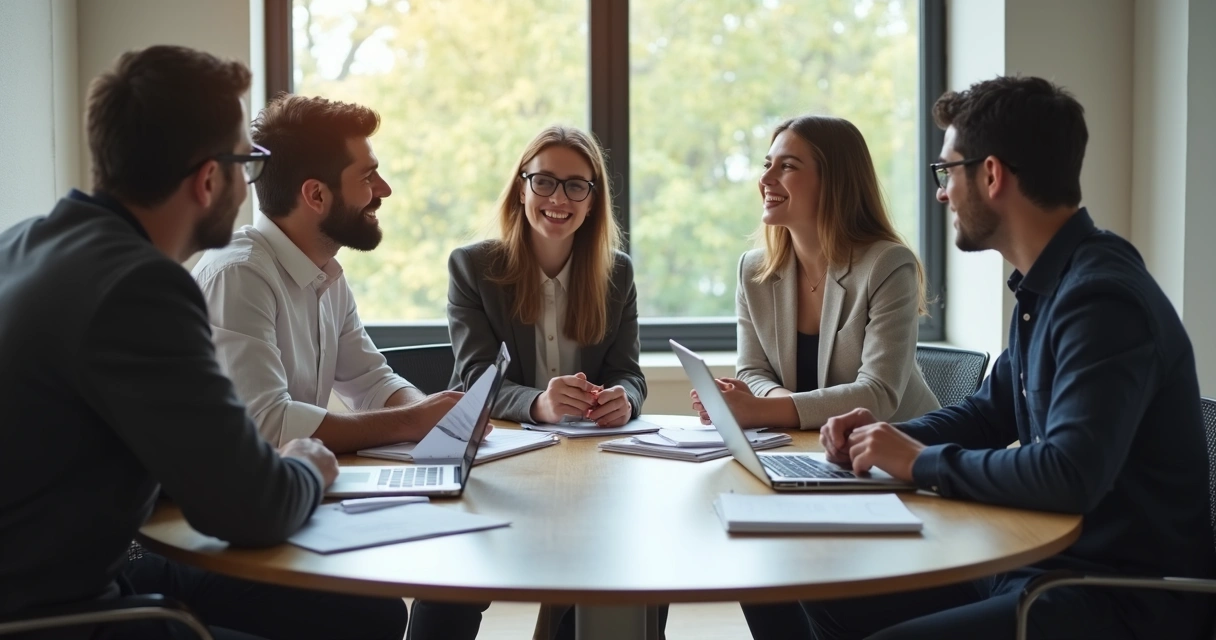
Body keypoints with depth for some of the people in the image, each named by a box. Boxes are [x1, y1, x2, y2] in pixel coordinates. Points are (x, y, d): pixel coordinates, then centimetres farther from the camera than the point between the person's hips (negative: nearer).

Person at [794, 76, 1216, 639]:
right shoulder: (1045, 287, 9)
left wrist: (921, 462, -19)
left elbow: (1069, 476, -33)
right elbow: (990, 412, 22)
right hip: (1042, 561, 9)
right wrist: (888, 438, 3)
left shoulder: (1103, 297, -22)